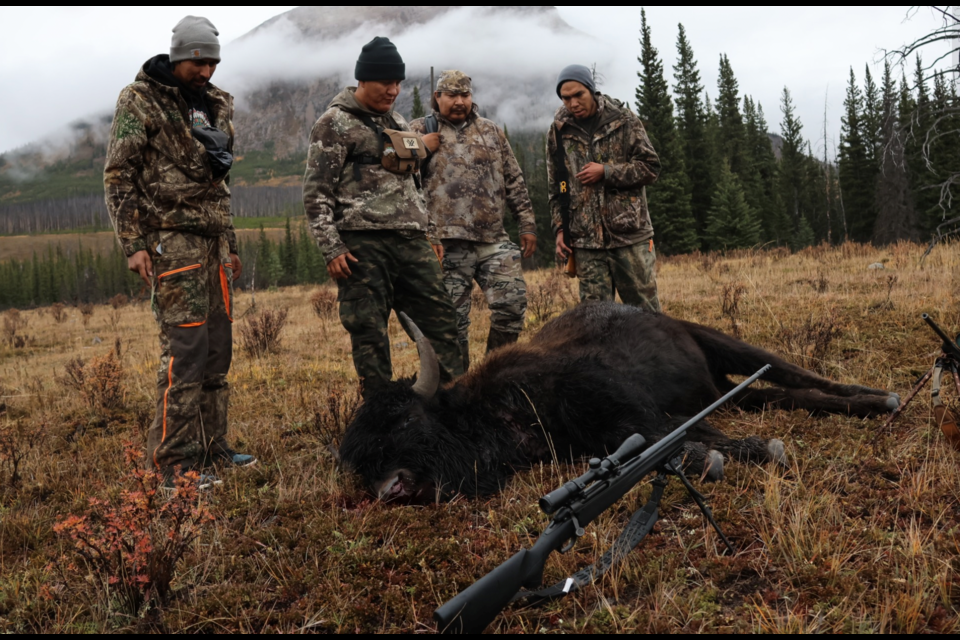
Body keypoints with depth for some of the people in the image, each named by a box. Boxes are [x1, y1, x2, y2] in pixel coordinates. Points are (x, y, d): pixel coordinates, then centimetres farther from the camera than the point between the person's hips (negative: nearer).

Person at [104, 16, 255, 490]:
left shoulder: (215, 105, 19)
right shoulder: (140, 102, -2)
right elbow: (118, 176, -7)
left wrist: (230, 244, 22)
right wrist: (133, 244, -14)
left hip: (213, 239, 7)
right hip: (171, 239, -7)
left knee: (218, 348, 7)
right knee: (185, 347, -12)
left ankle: (211, 446, 16)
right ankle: (174, 464, -7)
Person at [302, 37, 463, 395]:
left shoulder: (397, 122, 19)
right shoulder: (335, 124, -2)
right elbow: (316, 193, -7)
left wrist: (429, 232, 20)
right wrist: (331, 249, -14)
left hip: (411, 241, 7)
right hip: (363, 243, -6)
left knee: (439, 319, 3)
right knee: (369, 332, -2)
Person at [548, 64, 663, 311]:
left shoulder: (624, 121, 1)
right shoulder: (559, 131, 8)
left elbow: (651, 168, -1)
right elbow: (556, 187, 14)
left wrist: (606, 172, -11)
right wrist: (559, 229, 5)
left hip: (630, 235, -2)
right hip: (586, 240, 2)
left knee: (645, 309, 4)